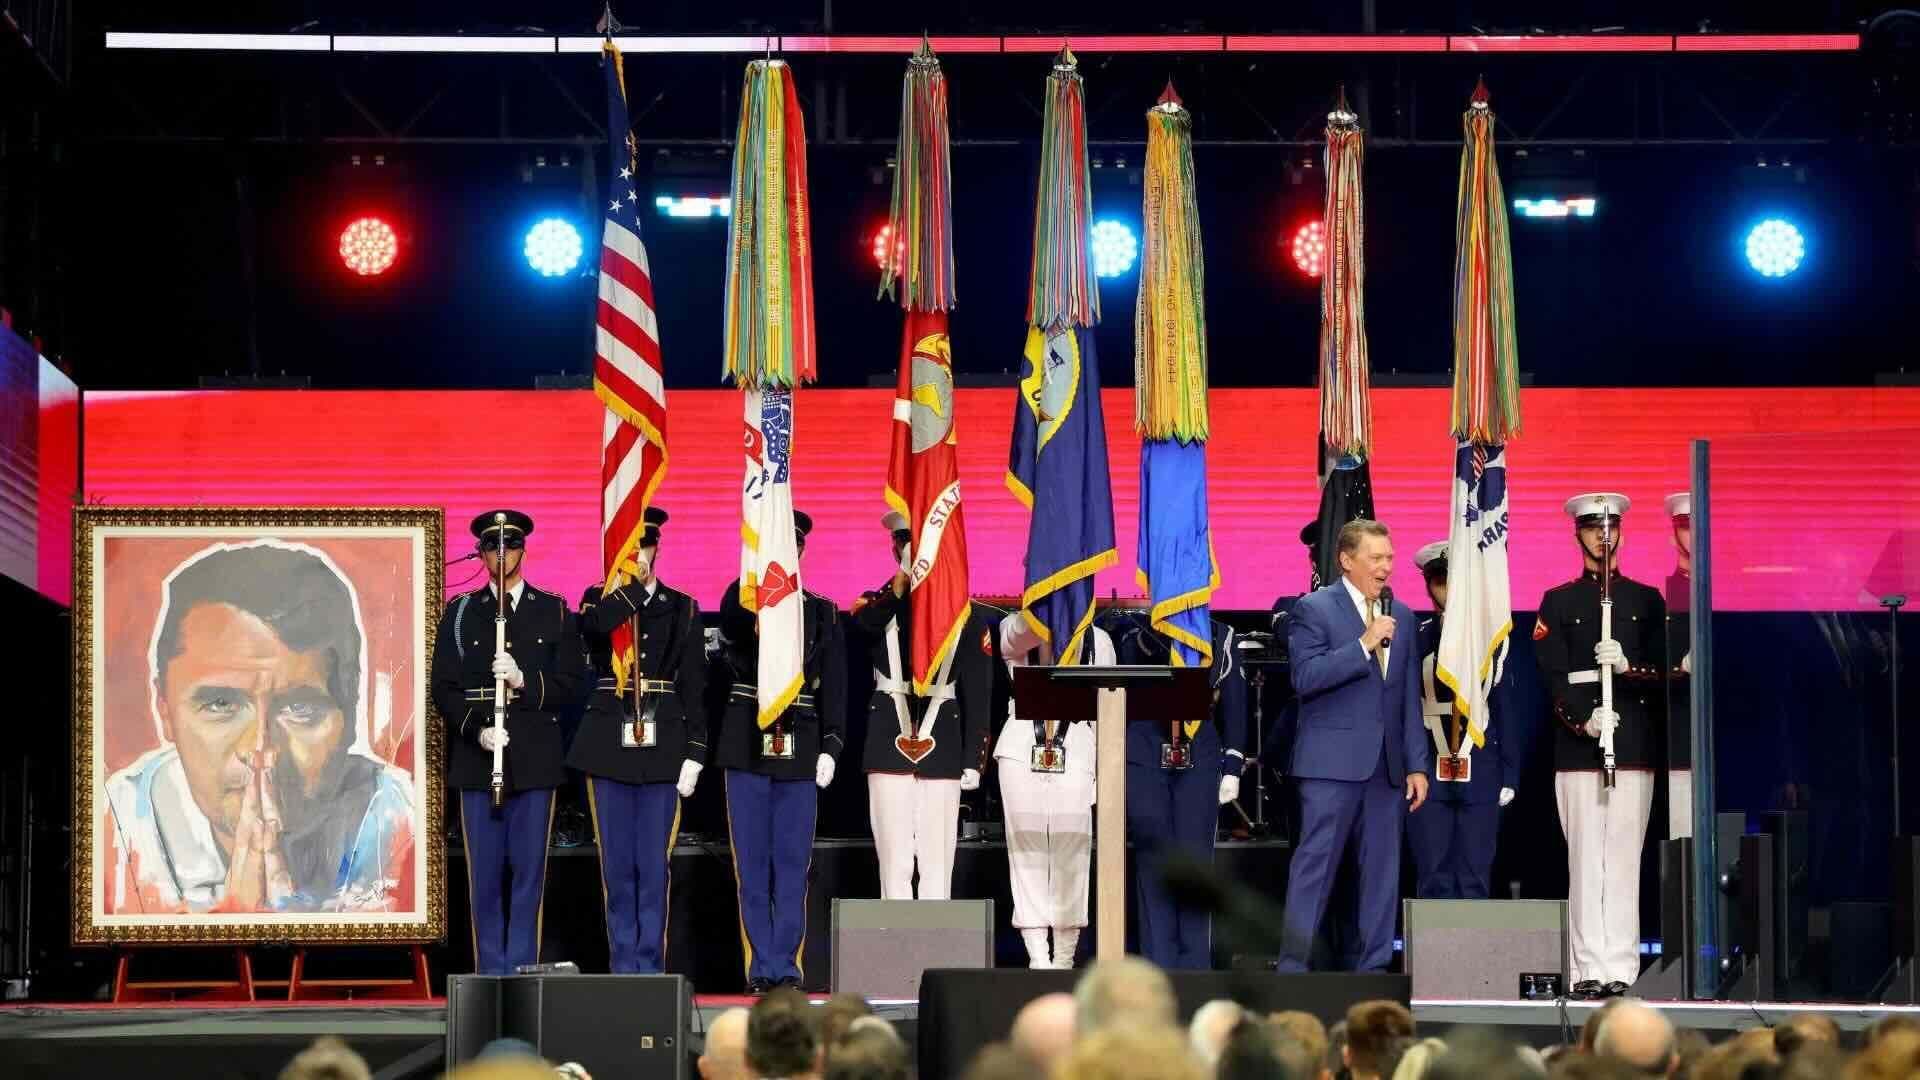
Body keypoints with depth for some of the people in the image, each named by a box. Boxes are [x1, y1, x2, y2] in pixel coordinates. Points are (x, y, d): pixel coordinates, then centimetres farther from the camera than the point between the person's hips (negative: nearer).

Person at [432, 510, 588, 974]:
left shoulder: (555, 612, 9)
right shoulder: (460, 613, 10)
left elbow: (572, 684, 3)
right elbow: (444, 687, 5)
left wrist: (524, 681, -13)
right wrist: (476, 729, -10)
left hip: (534, 758, 0)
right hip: (477, 759, 0)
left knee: (529, 868, -1)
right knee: (485, 871, 1)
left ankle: (523, 968, 3)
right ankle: (491, 971, 5)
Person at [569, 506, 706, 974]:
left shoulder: (682, 609, 9)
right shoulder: (599, 599, 8)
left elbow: (694, 686, 5)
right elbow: (595, 625, -19)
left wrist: (693, 755, -2)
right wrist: (633, 583, -12)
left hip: (661, 747, 0)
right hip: (609, 749, 0)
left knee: (654, 865, -2)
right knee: (617, 865, 3)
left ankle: (651, 966, 3)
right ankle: (623, 966, 8)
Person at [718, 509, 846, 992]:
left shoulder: (822, 612, 11)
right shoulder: (742, 599, 6)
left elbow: (833, 685, 8)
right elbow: (734, 621, -19)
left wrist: (831, 746, -1)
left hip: (800, 749, 1)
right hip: (748, 745, -1)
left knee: (793, 863, 0)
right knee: (752, 862, -1)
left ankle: (786, 966, 4)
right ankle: (762, 967, 2)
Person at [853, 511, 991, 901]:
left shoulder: (965, 614, 9)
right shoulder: (878, 603, 8)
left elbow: (977, 693, 6)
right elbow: (866, 620, -20)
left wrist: (973, 759, 0)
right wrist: (904, 577, -23)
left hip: (943, 749, 0)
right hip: (889, 743, 0)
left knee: (937, 861, 1)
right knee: (895, 861, -2)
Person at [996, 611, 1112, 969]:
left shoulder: (1096, 640, 12)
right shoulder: (1014, 632, 10)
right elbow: (1021, 632, -17)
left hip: (1075, 750, 1)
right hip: (1022, 748, 0)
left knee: (1071, 856, -4)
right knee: (1028, 852, -3)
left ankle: (1064, 959, 0)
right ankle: (1038, 956, -2)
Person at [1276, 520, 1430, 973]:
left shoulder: (1401, 616, 15)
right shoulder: (1314, 609, -2)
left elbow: (1410, 698, 16)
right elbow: (1305, 677, -14)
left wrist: (1418, 764, 10)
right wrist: (1363, 645, -18)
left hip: (1387, 765, 6)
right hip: (1333, 761, -6)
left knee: (1382, 870, 5)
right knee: (1315, 865, -6)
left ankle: (1374, 968, 10)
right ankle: (1292, 966, -5)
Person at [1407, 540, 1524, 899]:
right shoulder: (1415, 640, 4)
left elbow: (1506, 712, 7)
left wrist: (1509, 775, 3)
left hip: (1480, 775, 0)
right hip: (1428, 775, 0)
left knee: (1475, 881, 0)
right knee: (1434, 881, 0)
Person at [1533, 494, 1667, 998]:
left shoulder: (1647, 600, 14)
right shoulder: (1558, 602, 11)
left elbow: (1663, 671, 9)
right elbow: (1552, 677, 1)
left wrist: (1628, 667, -12)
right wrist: (1583, 720, -15)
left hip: (1635, 744, 1)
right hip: (1577, 744, -1)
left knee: (1624, 857, -3)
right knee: (1585, 857, -4)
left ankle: (1620, 969, -4)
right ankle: (1589, 969, -4)